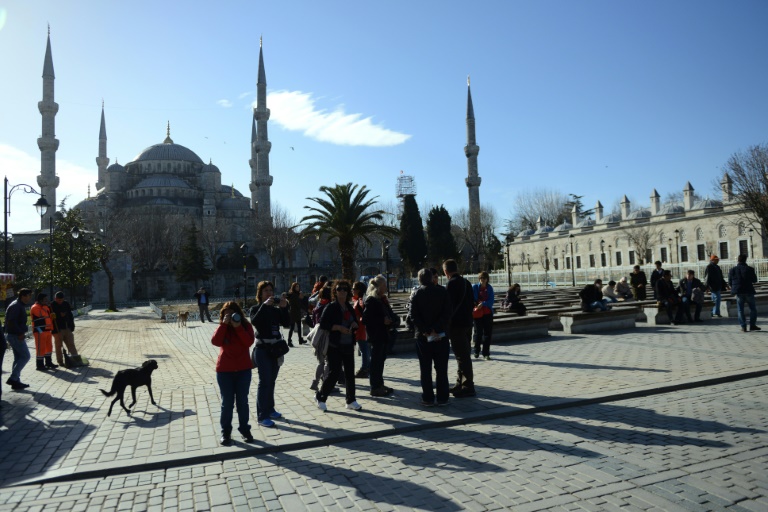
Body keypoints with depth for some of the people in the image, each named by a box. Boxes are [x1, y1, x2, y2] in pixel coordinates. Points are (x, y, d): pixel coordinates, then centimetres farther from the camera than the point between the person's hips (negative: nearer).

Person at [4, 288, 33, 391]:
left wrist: (22, 332, 9)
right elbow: (11, 322, -24)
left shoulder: (20, 306, 15)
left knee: (18, 358, 12)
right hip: (15, 335, -10)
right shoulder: (16, 306, -16)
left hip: (14, 335, 10)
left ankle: (16, 381, 16)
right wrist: (20, 333, -20)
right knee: (25, 356, -7)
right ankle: (13, 378, -6)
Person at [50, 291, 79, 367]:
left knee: (71, 344, 7)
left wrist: (72, 326, 9)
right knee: (58, 346, 4)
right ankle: (60, 361, 11)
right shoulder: (52, 306, -8)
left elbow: (70, 315, 13)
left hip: (67, 328, 4)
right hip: (58, 329, -4)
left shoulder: (66, 304, 7)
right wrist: (56, 325, -17)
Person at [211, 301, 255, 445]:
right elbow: (215, 342, -19)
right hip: (224, 370, 0)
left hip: (243, 369, 0)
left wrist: (238, 327, -23)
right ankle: (225, 432, 16)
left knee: (242, 401, 8)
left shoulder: (246, 325, -1)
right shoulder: (222, 327, 1)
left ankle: (245, 429, 19)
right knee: (227, 402, 5)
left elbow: (249, 342, -18)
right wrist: (224, 324, -21)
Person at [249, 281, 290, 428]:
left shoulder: (276, 309, 8)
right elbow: (254, 322, -24)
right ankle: (262, 416, -4)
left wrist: (284, 308, -18)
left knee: (271, 381, 12)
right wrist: (265, 305, -31)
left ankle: (270, 409, 25)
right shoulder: (256, 309, -3)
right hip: (262, 349, -5)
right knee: (264, 381, -8)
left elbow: (286, 323, -4)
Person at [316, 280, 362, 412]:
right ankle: (320, 397, 15)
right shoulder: (331, 307, -6)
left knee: (350, 373, 7)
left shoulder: (350, 308, 13)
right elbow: (323, 324, -14)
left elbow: (355, 323, 23)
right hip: (334, 346, -6)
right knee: (334, 373, -5)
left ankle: (351, 401, 18)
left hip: (348, 345, 6)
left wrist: (355, 324, -1)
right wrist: (339, 327, -22)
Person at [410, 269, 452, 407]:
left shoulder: (417, 293, -1)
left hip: (423, 336, 0)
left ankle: (428, 398, 9)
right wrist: (437, 329, -12)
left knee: (425, 369, 7)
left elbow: (414, 316, -10)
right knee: (441, 368, 8)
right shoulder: (442, 291, 0)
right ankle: (442, 398, 11)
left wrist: (427, 331, -10)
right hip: (441, 336, 1)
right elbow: (447, 312, -9)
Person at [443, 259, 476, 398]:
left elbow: (449, 306, -18)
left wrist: (446, 326, -12)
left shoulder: (451, 284, -15)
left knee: (462, 356, -3)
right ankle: (461, 383, 26)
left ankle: (468, 387, 1)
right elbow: (472, 303, 14)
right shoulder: (466, 282, 10)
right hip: (467, 323, 9)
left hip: (456, 325, -9)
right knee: (464, 354, 16)